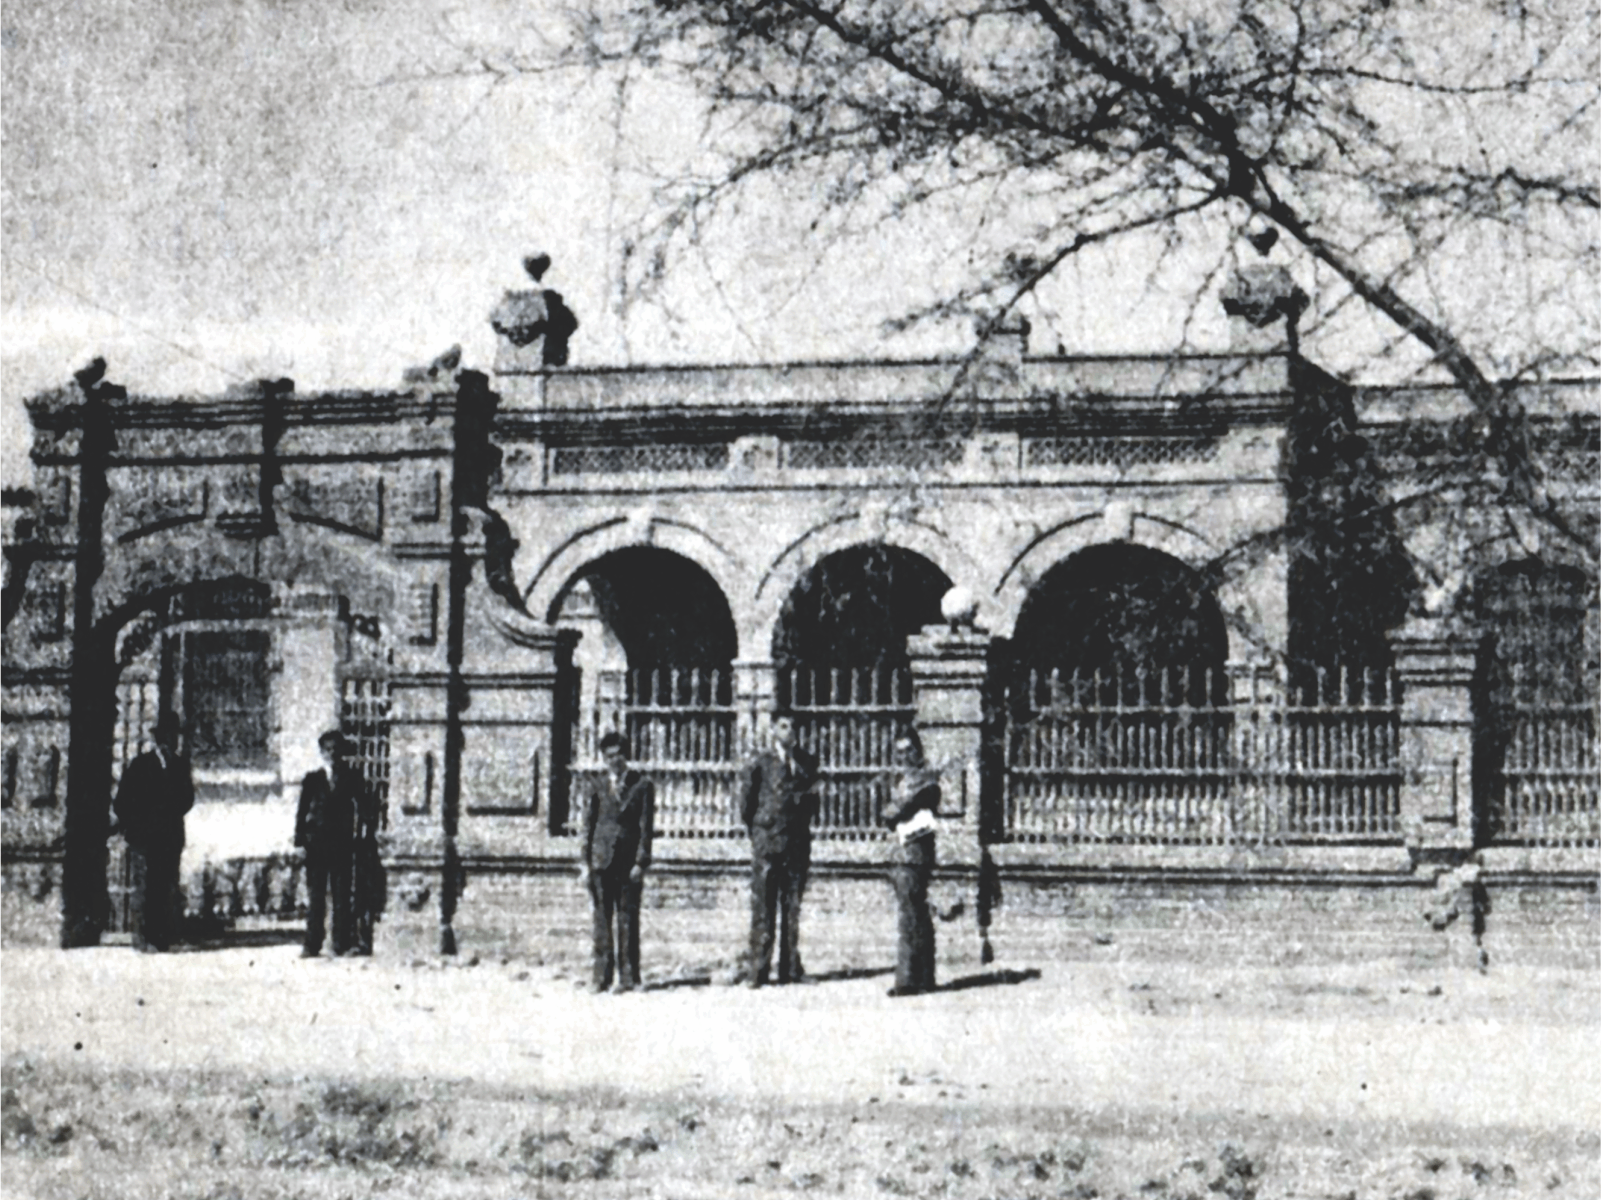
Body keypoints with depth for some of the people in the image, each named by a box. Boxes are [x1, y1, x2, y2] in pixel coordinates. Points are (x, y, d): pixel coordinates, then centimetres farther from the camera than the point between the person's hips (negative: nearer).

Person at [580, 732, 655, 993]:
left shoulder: (642, 786, 3)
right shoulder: (596, 788, 9)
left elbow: (646, 827, 0)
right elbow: (588, 825, 9)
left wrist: (641, 862, -7)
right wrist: (585, 862, 1)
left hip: (629, 862, -2)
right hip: (601, 860, 2)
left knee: (628, 919, 0)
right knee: (602, 919, 2)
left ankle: (628, 976, 4)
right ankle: (602, 975, 5)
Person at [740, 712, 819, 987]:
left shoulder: (807, 762, 11)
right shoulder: (761, 763, -1)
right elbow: (746, 802, 2)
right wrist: (759, 833, 6)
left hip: (798, 842, 4)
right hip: (768, 844, -4)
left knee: (793, 908, 5)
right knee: (763, 910, -5)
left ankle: (790, 970, 9)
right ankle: (758, 973, -4)